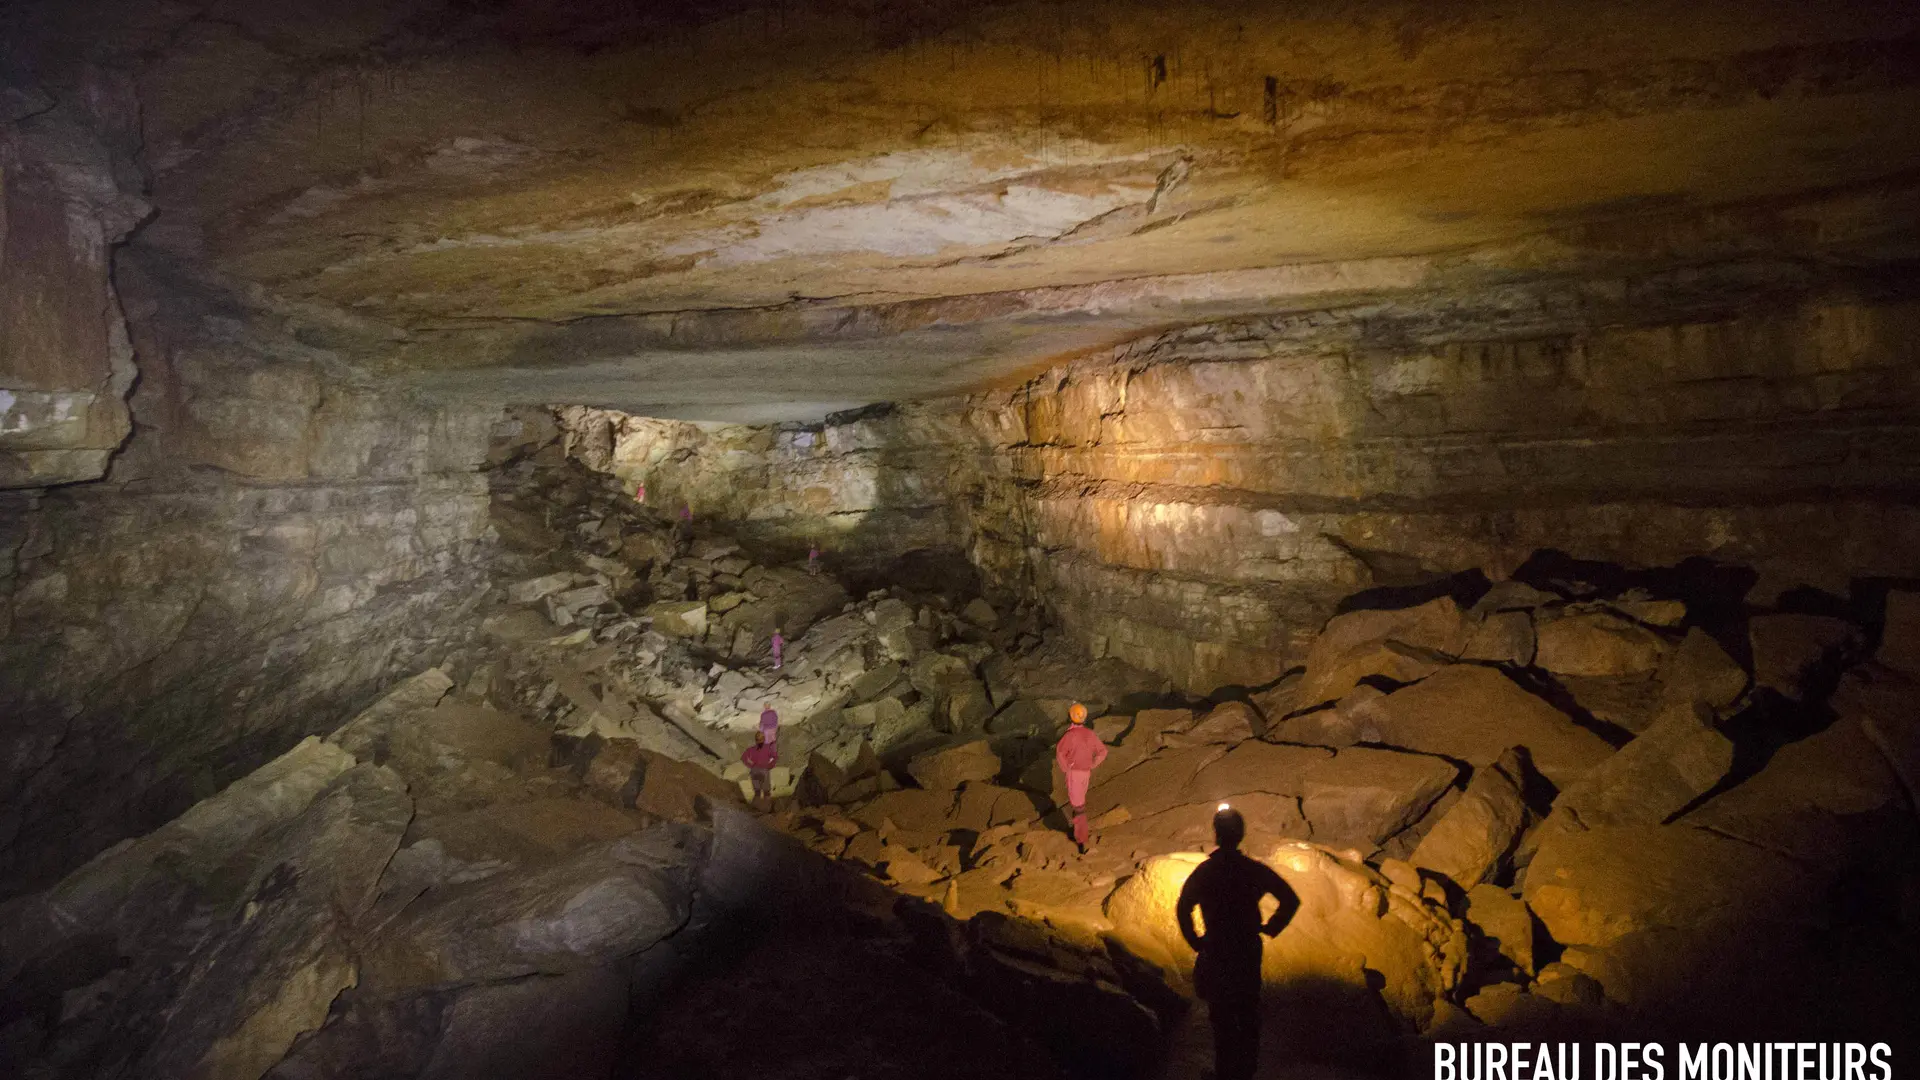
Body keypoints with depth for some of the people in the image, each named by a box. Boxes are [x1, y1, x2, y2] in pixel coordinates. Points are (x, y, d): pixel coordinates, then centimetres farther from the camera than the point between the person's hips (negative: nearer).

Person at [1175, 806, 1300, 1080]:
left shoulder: (1204, 872, -12)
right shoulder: (1255, 869, -8)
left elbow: (1183, 909, -14)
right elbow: (1291, 900, -4)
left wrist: (1195, 941, -2)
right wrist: (1270, 927, 7)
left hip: (1216, 952, -2)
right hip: (1249, 950, 2)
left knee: (1222, 1015, 11)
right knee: (1248, 1011, 19)